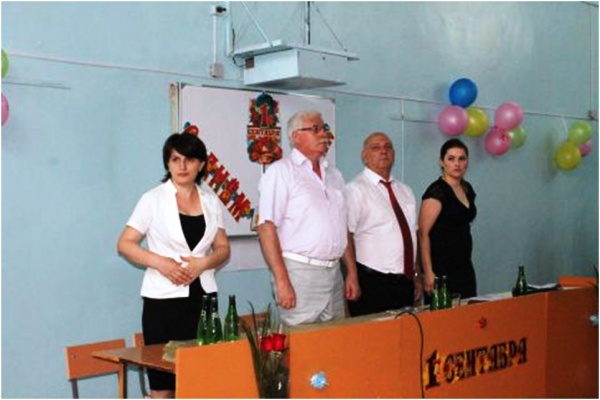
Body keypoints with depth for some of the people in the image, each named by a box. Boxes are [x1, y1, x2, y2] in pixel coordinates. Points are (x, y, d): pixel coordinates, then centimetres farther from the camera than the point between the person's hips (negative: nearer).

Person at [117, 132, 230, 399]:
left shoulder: (210, 200, 11)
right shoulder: (153, 199, 1)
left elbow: (223, 248, 12)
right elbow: (125, 244, -1)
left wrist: (203, 263, -9)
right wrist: (160, 262, -16)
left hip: (203, 295, 3)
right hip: (164, 297, -3)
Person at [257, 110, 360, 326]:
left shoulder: (334, 174, 17)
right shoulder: (281, 171, -4)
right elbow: (267, 227, -12)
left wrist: (352, 273, 13)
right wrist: (282, 281, -18)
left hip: (334, 274, 6)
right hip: (299, 274, -6)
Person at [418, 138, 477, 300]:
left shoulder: (467, 189, 12)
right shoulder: (436, 191, -11)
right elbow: (423, 234, -16)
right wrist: (428, 273, -22)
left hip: (465, 267, 8)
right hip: (442, 268, -8)